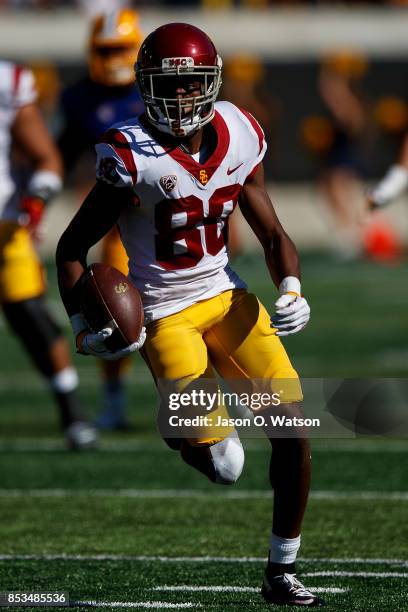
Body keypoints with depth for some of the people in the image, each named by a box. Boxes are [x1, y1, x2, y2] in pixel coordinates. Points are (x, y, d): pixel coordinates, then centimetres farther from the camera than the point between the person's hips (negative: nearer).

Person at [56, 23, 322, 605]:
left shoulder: (239, 141, -4)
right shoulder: (132, 156, -18)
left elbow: (272, 235, 7)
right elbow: (72, 247, -8)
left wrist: (291, 292, -12)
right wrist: (84, 327, -20)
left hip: (226, 295, 5)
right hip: (165, 312, -5)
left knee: (294, 429, -7)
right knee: (220, 465, -12)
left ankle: (281, 572, 8)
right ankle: (183, 425, 28)